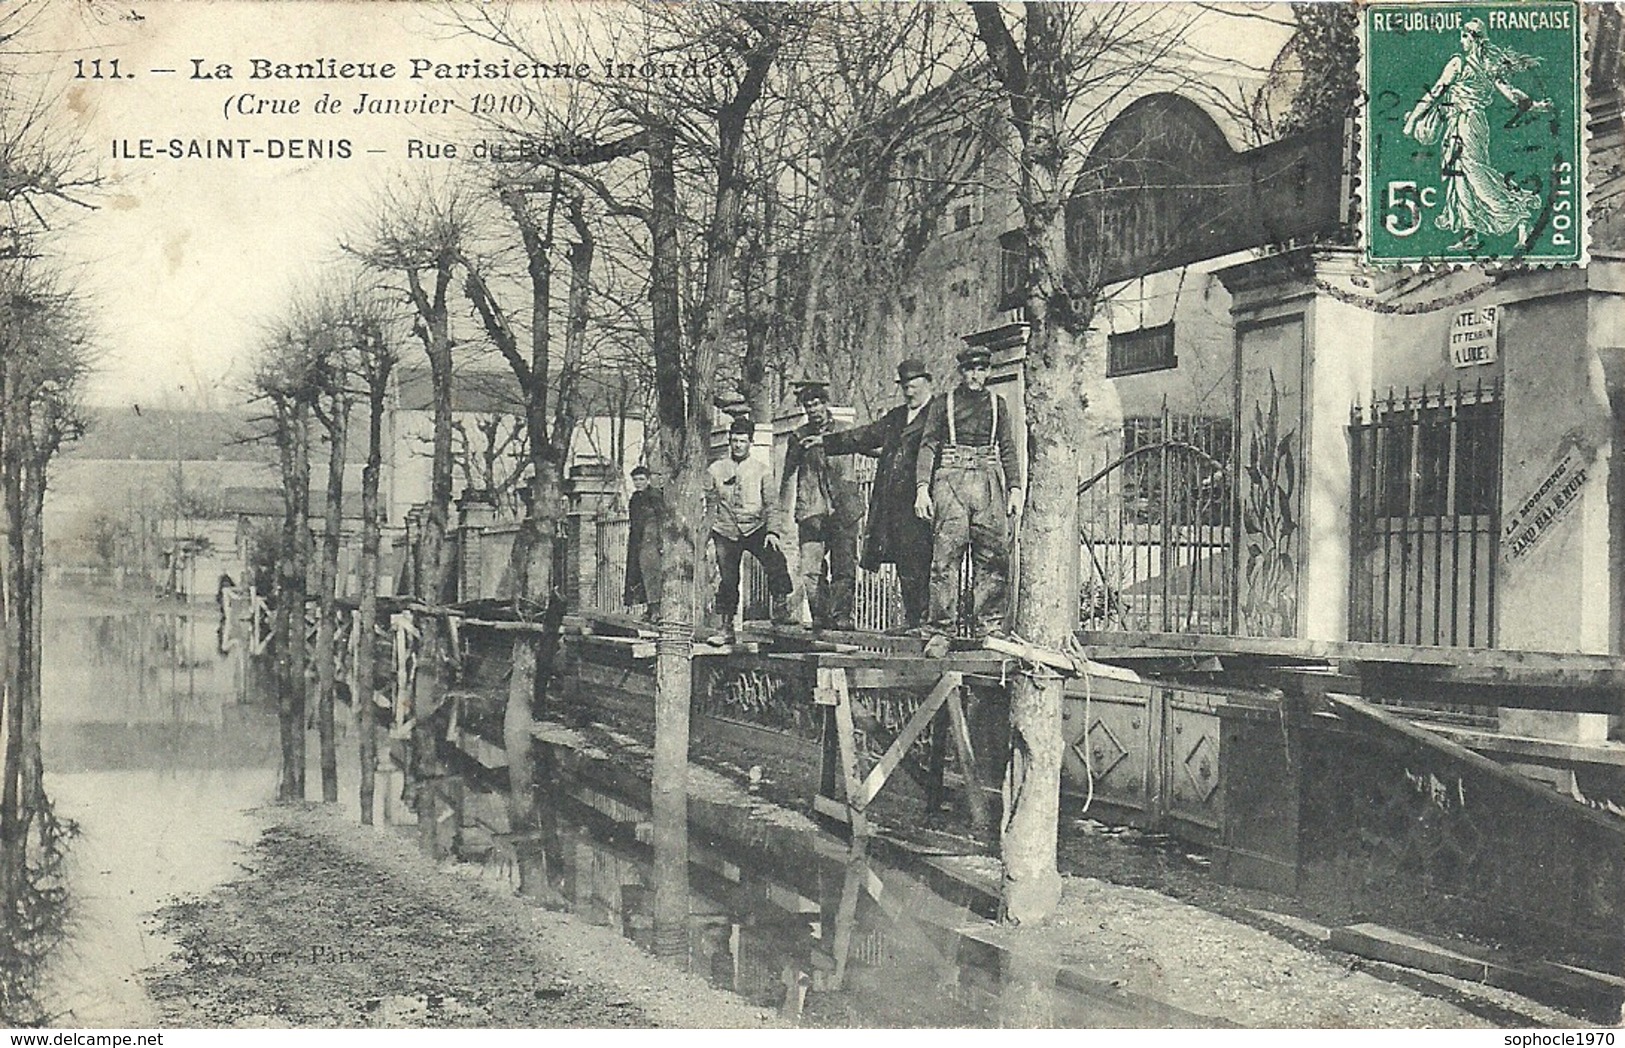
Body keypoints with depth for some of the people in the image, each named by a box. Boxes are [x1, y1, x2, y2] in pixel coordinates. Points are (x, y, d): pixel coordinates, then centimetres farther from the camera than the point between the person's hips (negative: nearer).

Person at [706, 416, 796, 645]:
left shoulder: (762, 469, 5)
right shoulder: (715, 470, 7)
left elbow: (771, 504, 2)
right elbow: (710, 504, 9)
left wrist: (772, 531, -10)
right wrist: (709, 532, 3)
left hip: (755, 528, -1)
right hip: (725, 531, 1)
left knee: (776, 562, -23)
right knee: (728, 580, 1)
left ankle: (781, 609, -11)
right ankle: (726, 629, 11)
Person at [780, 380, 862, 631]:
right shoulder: (798, 436, 13)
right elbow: (789, 475, 16)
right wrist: (783, 512, 10)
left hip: (842, 509, -1)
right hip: (811, 510, 1)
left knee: (844, 568, -5)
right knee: (810, 569, -7)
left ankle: (841, 617, 0)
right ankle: (820, 618, 0)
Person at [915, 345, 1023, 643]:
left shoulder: (997, 404, 18)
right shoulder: (943, 403, 11)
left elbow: (1008, 448, 16)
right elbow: (928, 446, 6)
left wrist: (1015, 489, 6)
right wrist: (922, 488, -5)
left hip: (989, 481, 3)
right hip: (951, 478, -2)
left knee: (993, 557, -3)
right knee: (946, 557, -8)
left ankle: (990, 626, 1)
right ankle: (941, 630, -7)